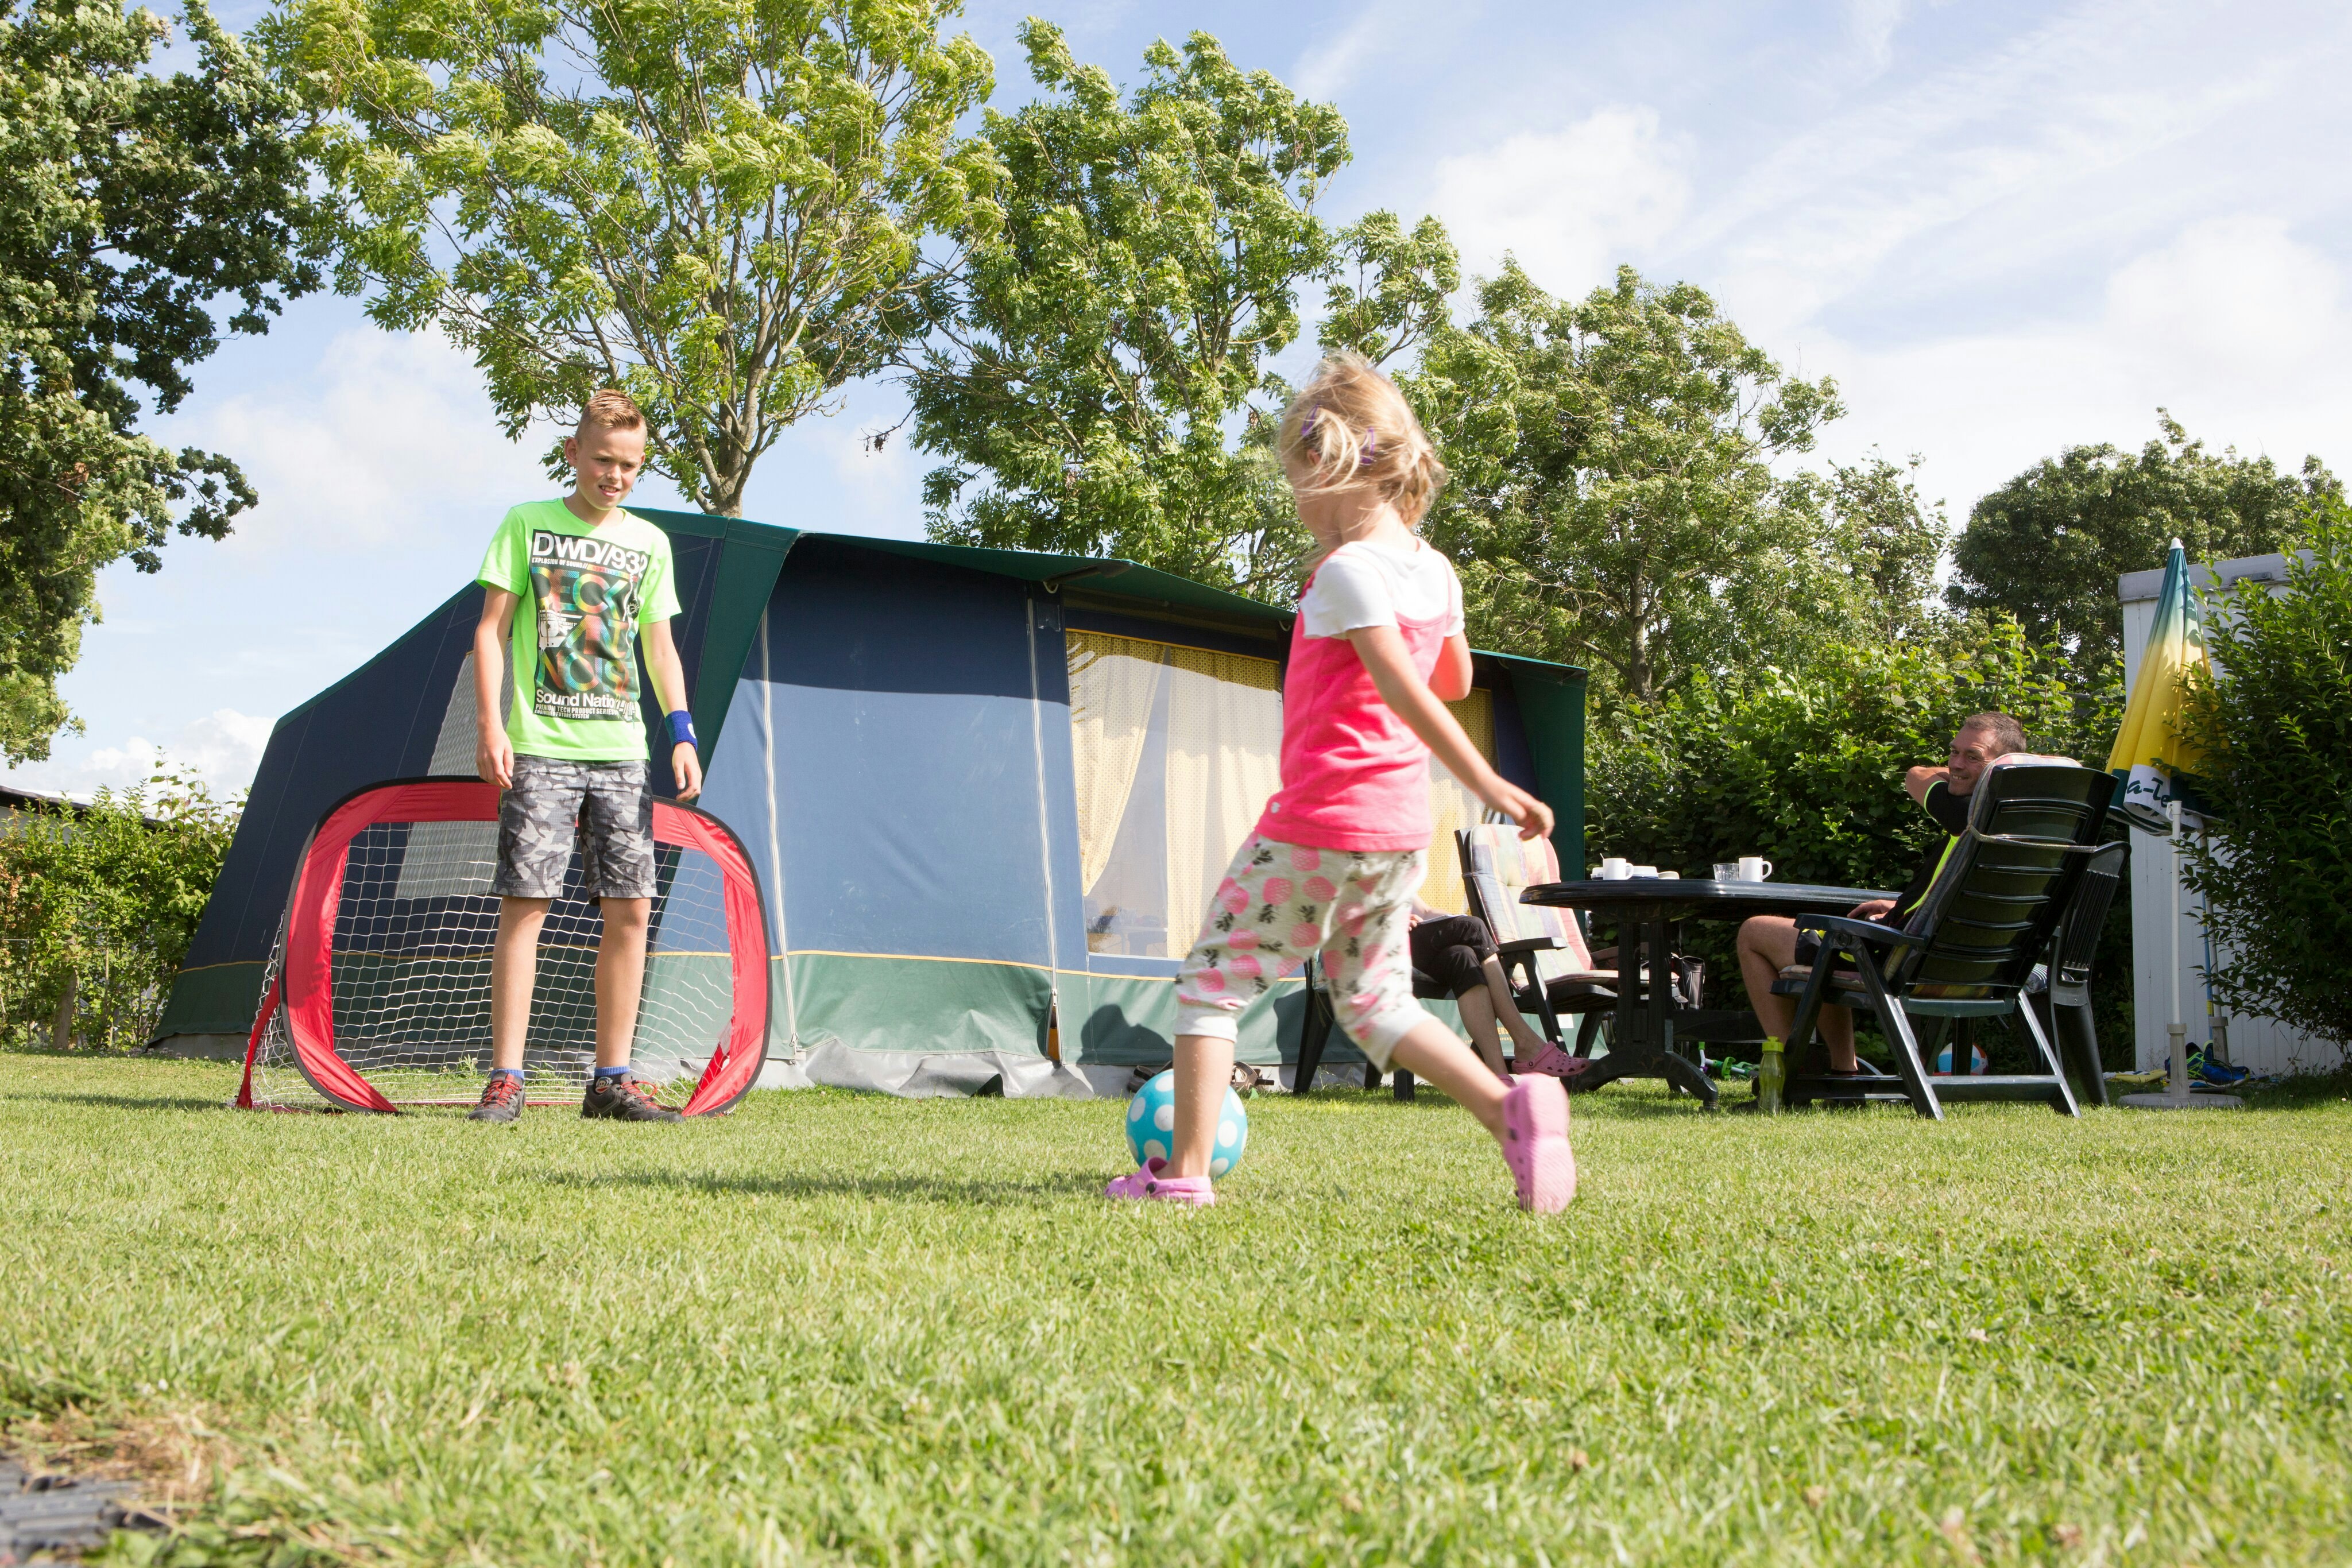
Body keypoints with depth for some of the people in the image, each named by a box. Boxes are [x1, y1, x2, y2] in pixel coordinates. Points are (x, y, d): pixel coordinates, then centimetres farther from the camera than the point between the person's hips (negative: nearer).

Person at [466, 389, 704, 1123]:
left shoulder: (649, 544, 13)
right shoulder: (527, 525, 4)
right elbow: (491, 630, 2)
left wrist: (682, 734, 6)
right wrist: (490, 724, -9)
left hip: (621, 752, 4)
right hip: (541, 748, -3)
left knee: (630, 909, 0)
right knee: (525, 903, -8)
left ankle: (612, 1079, 8)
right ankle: (505, 1078, -5)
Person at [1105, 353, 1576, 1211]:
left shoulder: (1345, 572, -14)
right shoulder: (1434, 572, 9)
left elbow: (1403, 687, -24)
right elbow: (1453, 682, 23)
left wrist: (1486, 782, -27)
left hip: (1319, 823, -8)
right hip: (1399, 827, 8)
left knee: (1211, 980, 4)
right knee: (1375, 1003, 17)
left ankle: (1183, 1171, 2)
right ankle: (1514, 1107, -2)